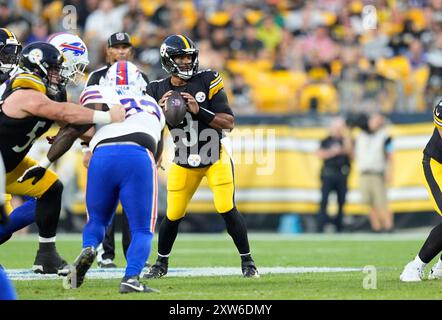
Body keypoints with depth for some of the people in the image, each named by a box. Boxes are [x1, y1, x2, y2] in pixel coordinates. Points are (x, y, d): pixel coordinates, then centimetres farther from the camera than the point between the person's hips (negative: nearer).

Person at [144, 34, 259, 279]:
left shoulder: (207, 82, -12)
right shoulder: (159, 91, -4)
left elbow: (229, 123, -15)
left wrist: (199, 111, -27)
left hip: (215, 158, -2)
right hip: (183, 162, 2)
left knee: (227, 209, -13)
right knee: (173, 215, 4)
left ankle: (247, 261, 3)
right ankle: (161, 263, 26)